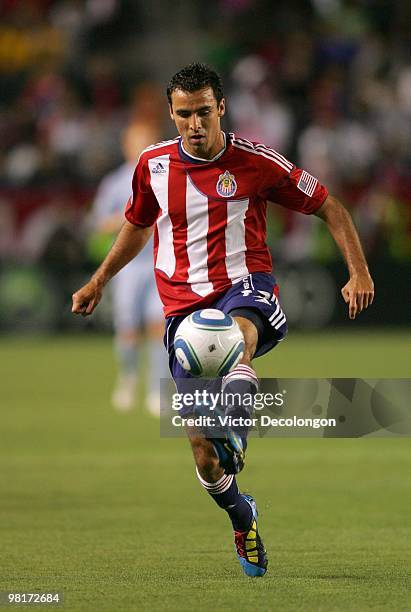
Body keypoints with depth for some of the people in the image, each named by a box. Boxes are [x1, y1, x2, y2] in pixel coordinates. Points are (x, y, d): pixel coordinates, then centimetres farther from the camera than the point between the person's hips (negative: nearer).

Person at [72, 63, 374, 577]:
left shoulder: (255, 162, -2)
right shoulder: (153, 165, 6)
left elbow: (328, 207, 6)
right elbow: (137, 225, 27)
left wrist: (358, 271, -4)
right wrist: (99, 281, 26)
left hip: (245, 286, -2)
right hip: (184, 304, 2)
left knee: (238, 331, -43)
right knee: (200, 443, -5)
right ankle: (241, 517, 22)